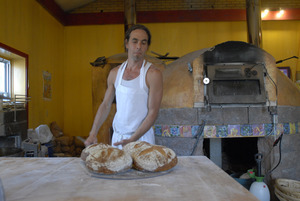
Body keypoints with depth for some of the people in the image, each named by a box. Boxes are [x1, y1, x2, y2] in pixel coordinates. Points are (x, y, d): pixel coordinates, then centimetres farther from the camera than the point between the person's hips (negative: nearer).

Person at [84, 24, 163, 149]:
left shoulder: (153, 74, -12)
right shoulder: (115, 73, 4)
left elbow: (153, 112, -14)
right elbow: (105, 105, 9)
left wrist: (132, 140, -20)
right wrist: (93, 134, 0)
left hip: (141, 137, -4)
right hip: (117, 136, 4)